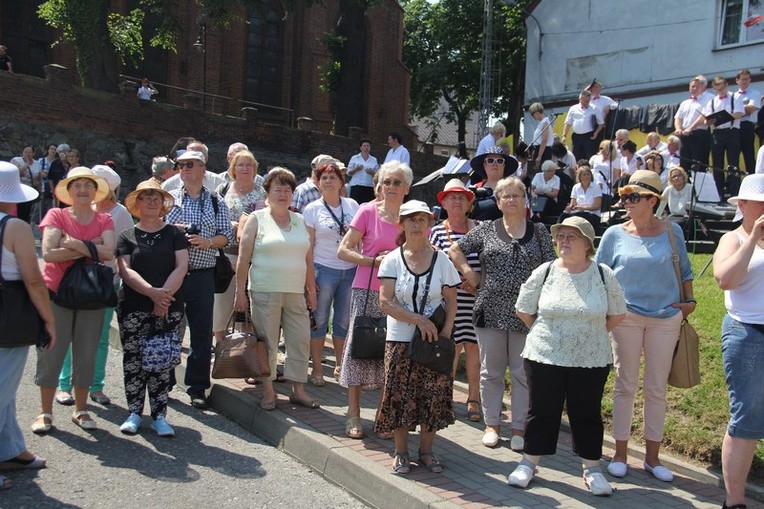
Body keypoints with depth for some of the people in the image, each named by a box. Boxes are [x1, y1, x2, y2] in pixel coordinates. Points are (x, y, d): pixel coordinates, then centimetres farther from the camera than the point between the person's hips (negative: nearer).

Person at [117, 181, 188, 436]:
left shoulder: (174, 234, 9)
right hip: (133, 309, 0)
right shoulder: (127, 236, 8)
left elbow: (181, 267, -1)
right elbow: (125, 270, -3)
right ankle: (134, 413, 15)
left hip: (169, 308, 0)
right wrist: (152, 292, -17)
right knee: (134, 360, 2)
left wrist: (164, 295, -14)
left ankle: (159, 416, 10)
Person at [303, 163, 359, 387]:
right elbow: (308, 245, -2)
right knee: (319, 320, 2)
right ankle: (317, 369, 13)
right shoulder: (312, 209, 0)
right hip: (324, 269, -3)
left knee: (344, 321, 9)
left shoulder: (352, 205, 8)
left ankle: (340, 366, 23)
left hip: (351, 270, 3)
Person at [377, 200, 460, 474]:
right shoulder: (392, 260, -1)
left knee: (434, 396, 2)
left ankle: (426, 451, 20)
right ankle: (401, 452, 19)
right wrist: (419, 320, -15)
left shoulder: (441, 259, 2)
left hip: (434, 341, 1)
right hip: (400, 339, -1)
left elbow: (451, 301, 4)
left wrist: (445, 334, -9)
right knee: (400, 396, 3)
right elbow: (385, 302, -8)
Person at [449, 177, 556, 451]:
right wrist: (471, 275, 0)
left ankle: (520, 427, 17)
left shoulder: (539, 231, 6)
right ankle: (492, 424, 22)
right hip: (491, 311, 0)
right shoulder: (486, 229, 5)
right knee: (491, 371, 9)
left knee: (523, 373, 5)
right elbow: (455, 250, 10)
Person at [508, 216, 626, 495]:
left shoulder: (604, 275, -2)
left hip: (591, 360, 0)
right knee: (542, 412, 8)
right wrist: (544, 333, 6)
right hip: (544, 357, 0)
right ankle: (528, 463, 22)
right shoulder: (544, 272, -2)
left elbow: (617, 314, 9)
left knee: (587, 414, 10)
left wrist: (592, 334, 5)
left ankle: (591, 469, 24)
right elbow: (524, 309, 8)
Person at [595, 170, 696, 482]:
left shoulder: (672, 231, 2)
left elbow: (685, 270, 14)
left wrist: (689, 300, 4)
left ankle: (652, 456, 20)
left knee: (657, 389, 8)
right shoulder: (615, 234, -1)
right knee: (626, 386, 6)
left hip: (666, 319, 1)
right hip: (626, 317, -1)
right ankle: (620, 453, 17)